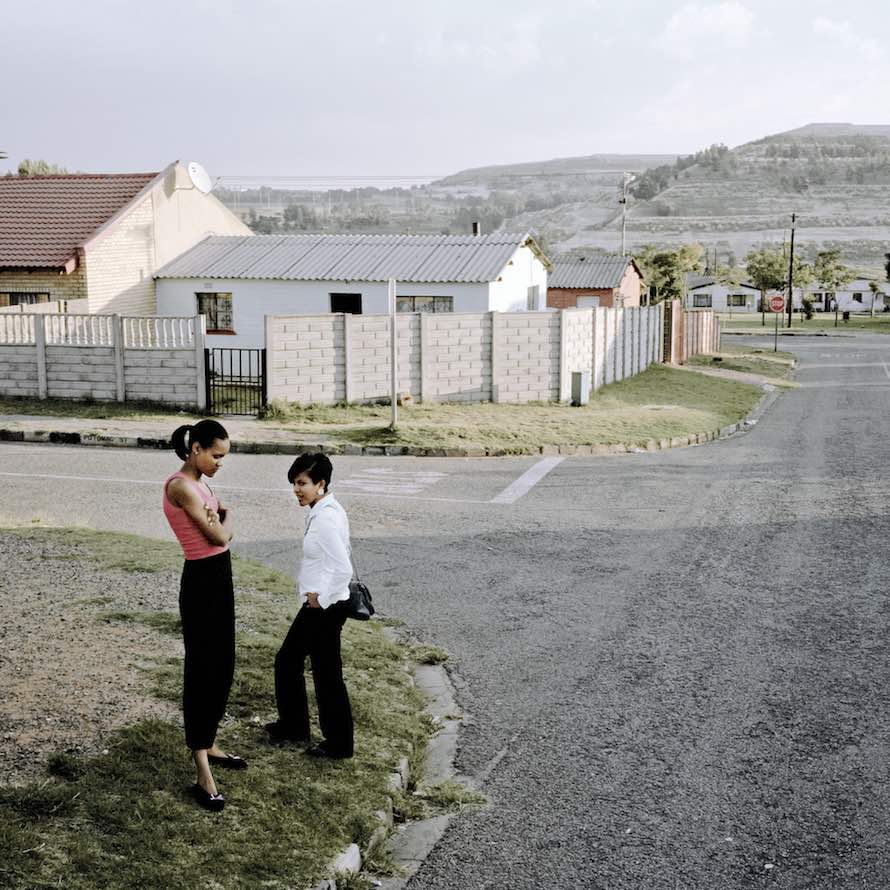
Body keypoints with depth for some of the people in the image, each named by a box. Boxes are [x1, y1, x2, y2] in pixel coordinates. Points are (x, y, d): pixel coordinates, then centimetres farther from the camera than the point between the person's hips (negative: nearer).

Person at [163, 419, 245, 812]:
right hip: (201, 581, -10)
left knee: (222, 667, 17)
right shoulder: (181, 486, -18)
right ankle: (203, 775, -2)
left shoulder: (200, 484, 12)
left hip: (219, 577, 10)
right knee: (201, 670, -6)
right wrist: (224, 516, 2)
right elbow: (219, 536, -18)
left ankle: (209, 744, 32)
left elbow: (223, 533, 9)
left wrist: (218, 519, -12)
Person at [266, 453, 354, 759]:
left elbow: (342, 569, -28)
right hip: (316, 605, 10)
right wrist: (314, 595, 11)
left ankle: (338, 743, 21)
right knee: (287, 660, 21)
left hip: (325, 608, -10)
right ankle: (293, 726, 37)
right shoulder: (323, 511, 6)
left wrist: (320, 599, -17)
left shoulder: (326, 519, -24)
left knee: (326, 675, 5)